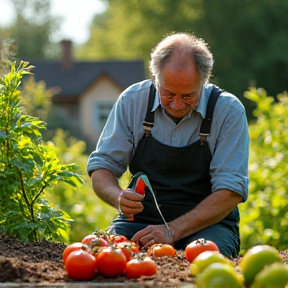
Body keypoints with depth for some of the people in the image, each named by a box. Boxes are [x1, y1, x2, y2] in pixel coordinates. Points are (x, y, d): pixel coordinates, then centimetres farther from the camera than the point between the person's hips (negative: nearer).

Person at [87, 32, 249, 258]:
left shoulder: (228, 111, -9)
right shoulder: (133, 100, -2)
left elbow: (230, 192, -14)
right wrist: (119, 197, -22)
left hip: (207, 223, -1)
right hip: (141, 218, 2)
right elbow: (102, 166, 3)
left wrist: (173, 231, -25)